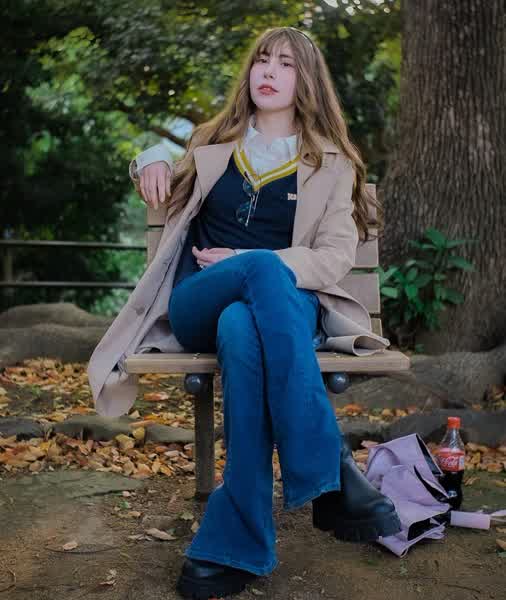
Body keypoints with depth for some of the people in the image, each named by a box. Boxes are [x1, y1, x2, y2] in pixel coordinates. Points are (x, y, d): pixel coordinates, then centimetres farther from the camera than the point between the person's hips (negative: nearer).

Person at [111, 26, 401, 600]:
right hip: (197, 306, 1)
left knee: (241, 330, -41)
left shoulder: (332, 164, 12)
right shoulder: (213, 144, 19)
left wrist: (254, 267, -14)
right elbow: (167, 195, 36)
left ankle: (234, 542, -39)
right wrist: (151, 159, 11)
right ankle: (332, 471, -40)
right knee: (264, 268, -37)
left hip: (285, 305, -1)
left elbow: (335, 257, 1)